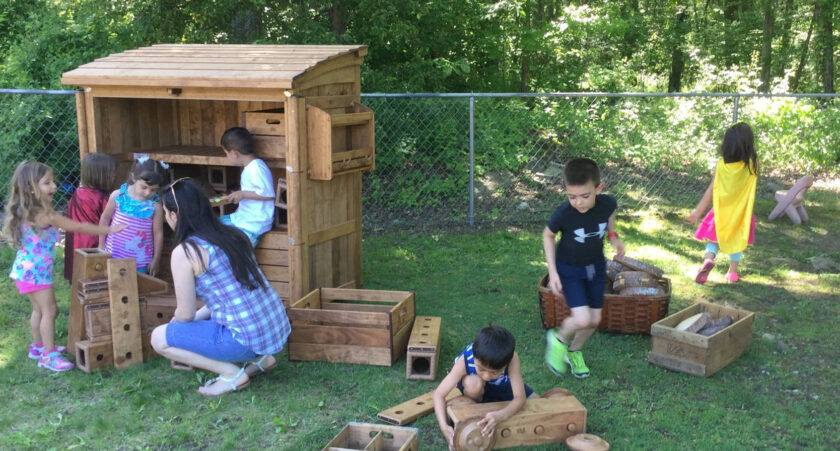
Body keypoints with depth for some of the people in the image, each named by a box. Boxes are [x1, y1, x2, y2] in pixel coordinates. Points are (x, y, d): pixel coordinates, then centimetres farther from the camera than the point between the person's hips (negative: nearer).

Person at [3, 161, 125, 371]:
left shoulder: (24, 212, 3)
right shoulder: (45, 215, -24)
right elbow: (77, 227, -19)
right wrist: (109, 230, -13)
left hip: (25, 269, 9)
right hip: (35, 271, -9)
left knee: (40, 309, 21)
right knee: (49, 310, -4)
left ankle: (38, 346, 35)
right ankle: (49, 355, 1)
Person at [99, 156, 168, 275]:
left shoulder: (155, 207, -13)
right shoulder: (118, 196, -9)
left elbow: (158, 234, -5)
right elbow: (105, 218, 4)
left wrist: (156, 259, 1)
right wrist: (101, 245, 9)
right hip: (113, 255, 2)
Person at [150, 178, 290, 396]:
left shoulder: (184, 252, -11)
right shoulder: (232, 234, 11)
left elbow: (186, 314, -4)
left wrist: (176, 321, 18)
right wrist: (197, 316, 22)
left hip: (247, 338, -8)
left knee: (159, 338, 3)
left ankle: (232, 374, -2)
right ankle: (260, 358, 17)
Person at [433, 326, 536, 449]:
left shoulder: (512, 358, -39)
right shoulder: (465, 360, -39)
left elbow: (520, 397, -38)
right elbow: (439, 394, -36)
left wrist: (500, 416, -57)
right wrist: (444, 426, -50)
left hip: (502, 386, 2)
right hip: (475, 386, -1)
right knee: (474, 384, -37)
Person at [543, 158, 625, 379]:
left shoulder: (607, 203, -22)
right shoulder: (563, 213, -30)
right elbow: (548, 236, -10)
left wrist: (613, 235, -10)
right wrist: (552, 272, -12)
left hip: (595, 266, 4)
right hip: (569, 269, -4)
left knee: (594, 320, 9)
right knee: (582, 318, -18)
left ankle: (574, 352, 37)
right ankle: (558, 339, 14)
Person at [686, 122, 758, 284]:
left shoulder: (721, 165, -12)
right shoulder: (751, 164, -13)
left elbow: (711, 190, -10)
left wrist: (698, 211, -4)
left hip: (721, 210, -1)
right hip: (741, 212, 1)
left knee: (714, 238, 10)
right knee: (737, 240, 20)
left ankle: (708, 259, -17)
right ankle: (733, 272, 24)